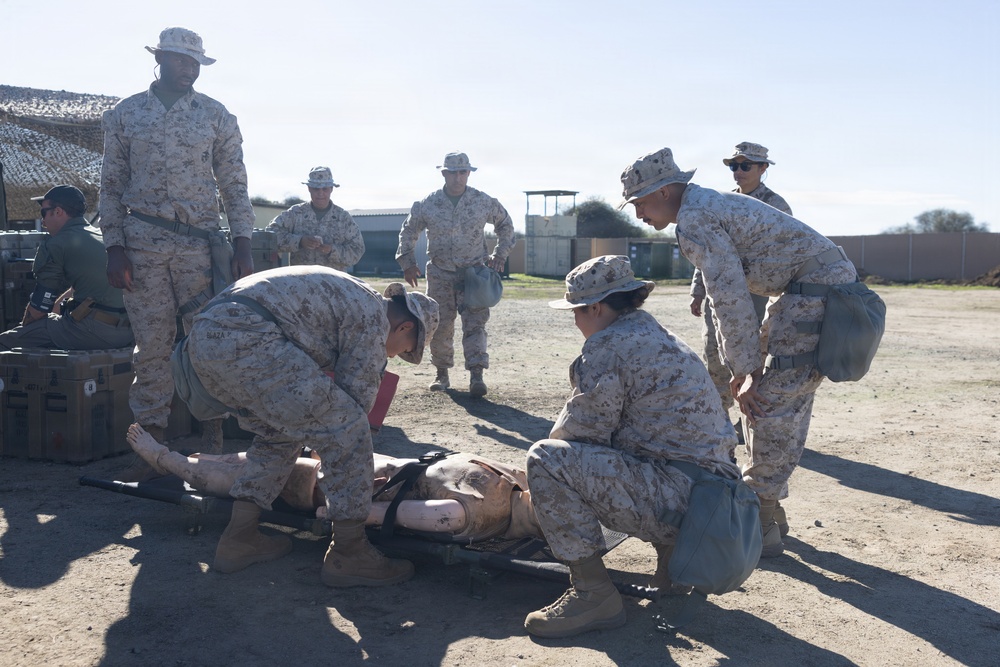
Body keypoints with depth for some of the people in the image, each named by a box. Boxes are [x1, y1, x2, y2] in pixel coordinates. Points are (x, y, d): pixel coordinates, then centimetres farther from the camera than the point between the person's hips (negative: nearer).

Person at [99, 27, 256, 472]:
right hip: (142, 242, 1)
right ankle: (151, 441, 10)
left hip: (200, 242, 0)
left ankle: (213, 439, 8)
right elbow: (112, 186, 9)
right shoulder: (124, 114, 9)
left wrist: (243, 247, -3)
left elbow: (234, 185, 6)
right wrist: (114, 247, -1)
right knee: (152, 344, 3)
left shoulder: (216, 116, 7)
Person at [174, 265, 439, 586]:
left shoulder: (350, 296, 32)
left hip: (202, 341, 10)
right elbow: (357, 396, 6)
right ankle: (348, 553, 4)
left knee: (281, 433, 26)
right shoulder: (373, 317, 4)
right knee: (348, 429, -3)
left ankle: (239, 537, 24)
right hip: (243, 340, -10)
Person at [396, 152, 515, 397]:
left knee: (475, 323, -12)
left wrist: (500, 254, 6)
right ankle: (442, 374, 21)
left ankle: (476, 376, -16)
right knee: (440, 326, 5)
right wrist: (407, 262, 6)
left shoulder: (484, 202, -2)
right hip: (440, 273, 1)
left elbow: (505, 224, 15)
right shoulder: (427, 204, -1)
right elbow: (408, 231, 13)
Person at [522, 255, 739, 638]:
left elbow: (586, 428, -8)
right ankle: (672, 549, 20)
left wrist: (556, 440, 12)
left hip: (674, 499, -10)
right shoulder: (659, 337, 17)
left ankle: (593, 593, -9)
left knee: (547, 459, -13)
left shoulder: (608, 344, -12)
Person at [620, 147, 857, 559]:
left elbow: (731, 299, -18)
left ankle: (760, 528, 0)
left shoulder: (693, 220, -14)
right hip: (833, 279, 11)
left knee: (773, 404, -7)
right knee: (788, 398, 16)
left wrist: (749, 371, -12)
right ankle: (769, 510, 26)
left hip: (817, 289, -11)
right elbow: (728, 294, 20)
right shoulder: (710, 205, 18)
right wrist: (738, 367, 19)